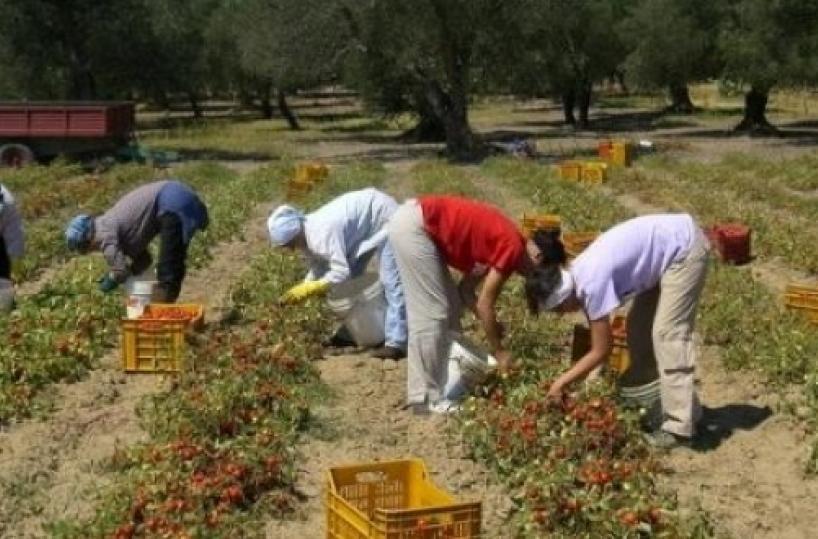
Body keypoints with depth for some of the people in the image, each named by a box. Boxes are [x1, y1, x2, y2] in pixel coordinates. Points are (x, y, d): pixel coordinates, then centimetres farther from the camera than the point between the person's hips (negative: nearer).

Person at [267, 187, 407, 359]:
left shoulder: (323, 234, -34)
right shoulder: (308, 233, -4)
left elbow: (341, 272, -33)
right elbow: (320, 268, 6)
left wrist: (307, 290, -27)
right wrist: (300, 289, -9)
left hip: (385, 218, -10)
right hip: (367, 224, 10)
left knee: (391, 283, -15)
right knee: (350, 280, 13)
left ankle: (396, 343, -16)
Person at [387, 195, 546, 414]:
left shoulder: (501, 241, 16)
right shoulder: (514, 248, -10)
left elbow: (466, 289, 19)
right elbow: (485, 303, -9)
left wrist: (490, 324, 12)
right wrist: (499, 351, 0)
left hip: (414, 221, 10)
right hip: (413, 226, -10)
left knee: (450, 306, 14)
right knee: (432, 314, -6)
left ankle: (449, 383, 19)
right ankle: (426, 398, -1)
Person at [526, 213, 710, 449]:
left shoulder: (592, 283, -27)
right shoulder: (578, 275, -2)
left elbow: (601, 351, -18)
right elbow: (597, 342, 8)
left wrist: (562, 382, -11)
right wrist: (571, 379, 6)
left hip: (685, 248, -10)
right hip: (669, 245, 10)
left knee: (668, 334, -12)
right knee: (640, 327, 13)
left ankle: (679, 427, -9)